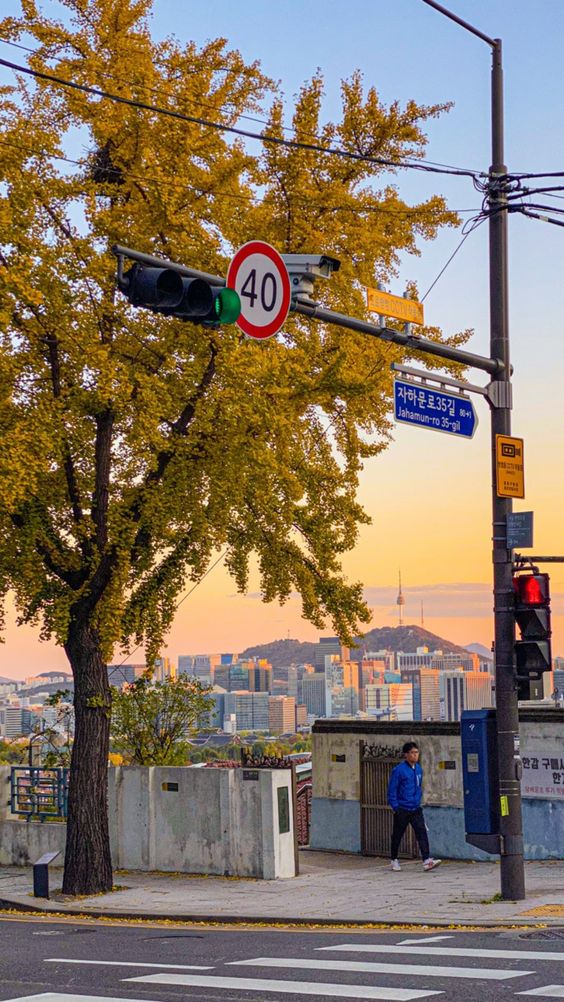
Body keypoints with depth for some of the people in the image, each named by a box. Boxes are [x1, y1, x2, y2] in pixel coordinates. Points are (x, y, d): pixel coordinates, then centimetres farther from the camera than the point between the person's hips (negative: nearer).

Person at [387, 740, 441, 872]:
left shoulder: (419, 769, 7)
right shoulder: (399, 770, -12)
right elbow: (392, 790, -10)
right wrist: (395, 807, -13)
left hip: (416, 809, 5)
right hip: (402, 810, -5)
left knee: (422, 832, -10)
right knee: (397, 836, 9)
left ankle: (427, 861, -17)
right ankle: (394, 860, 27)